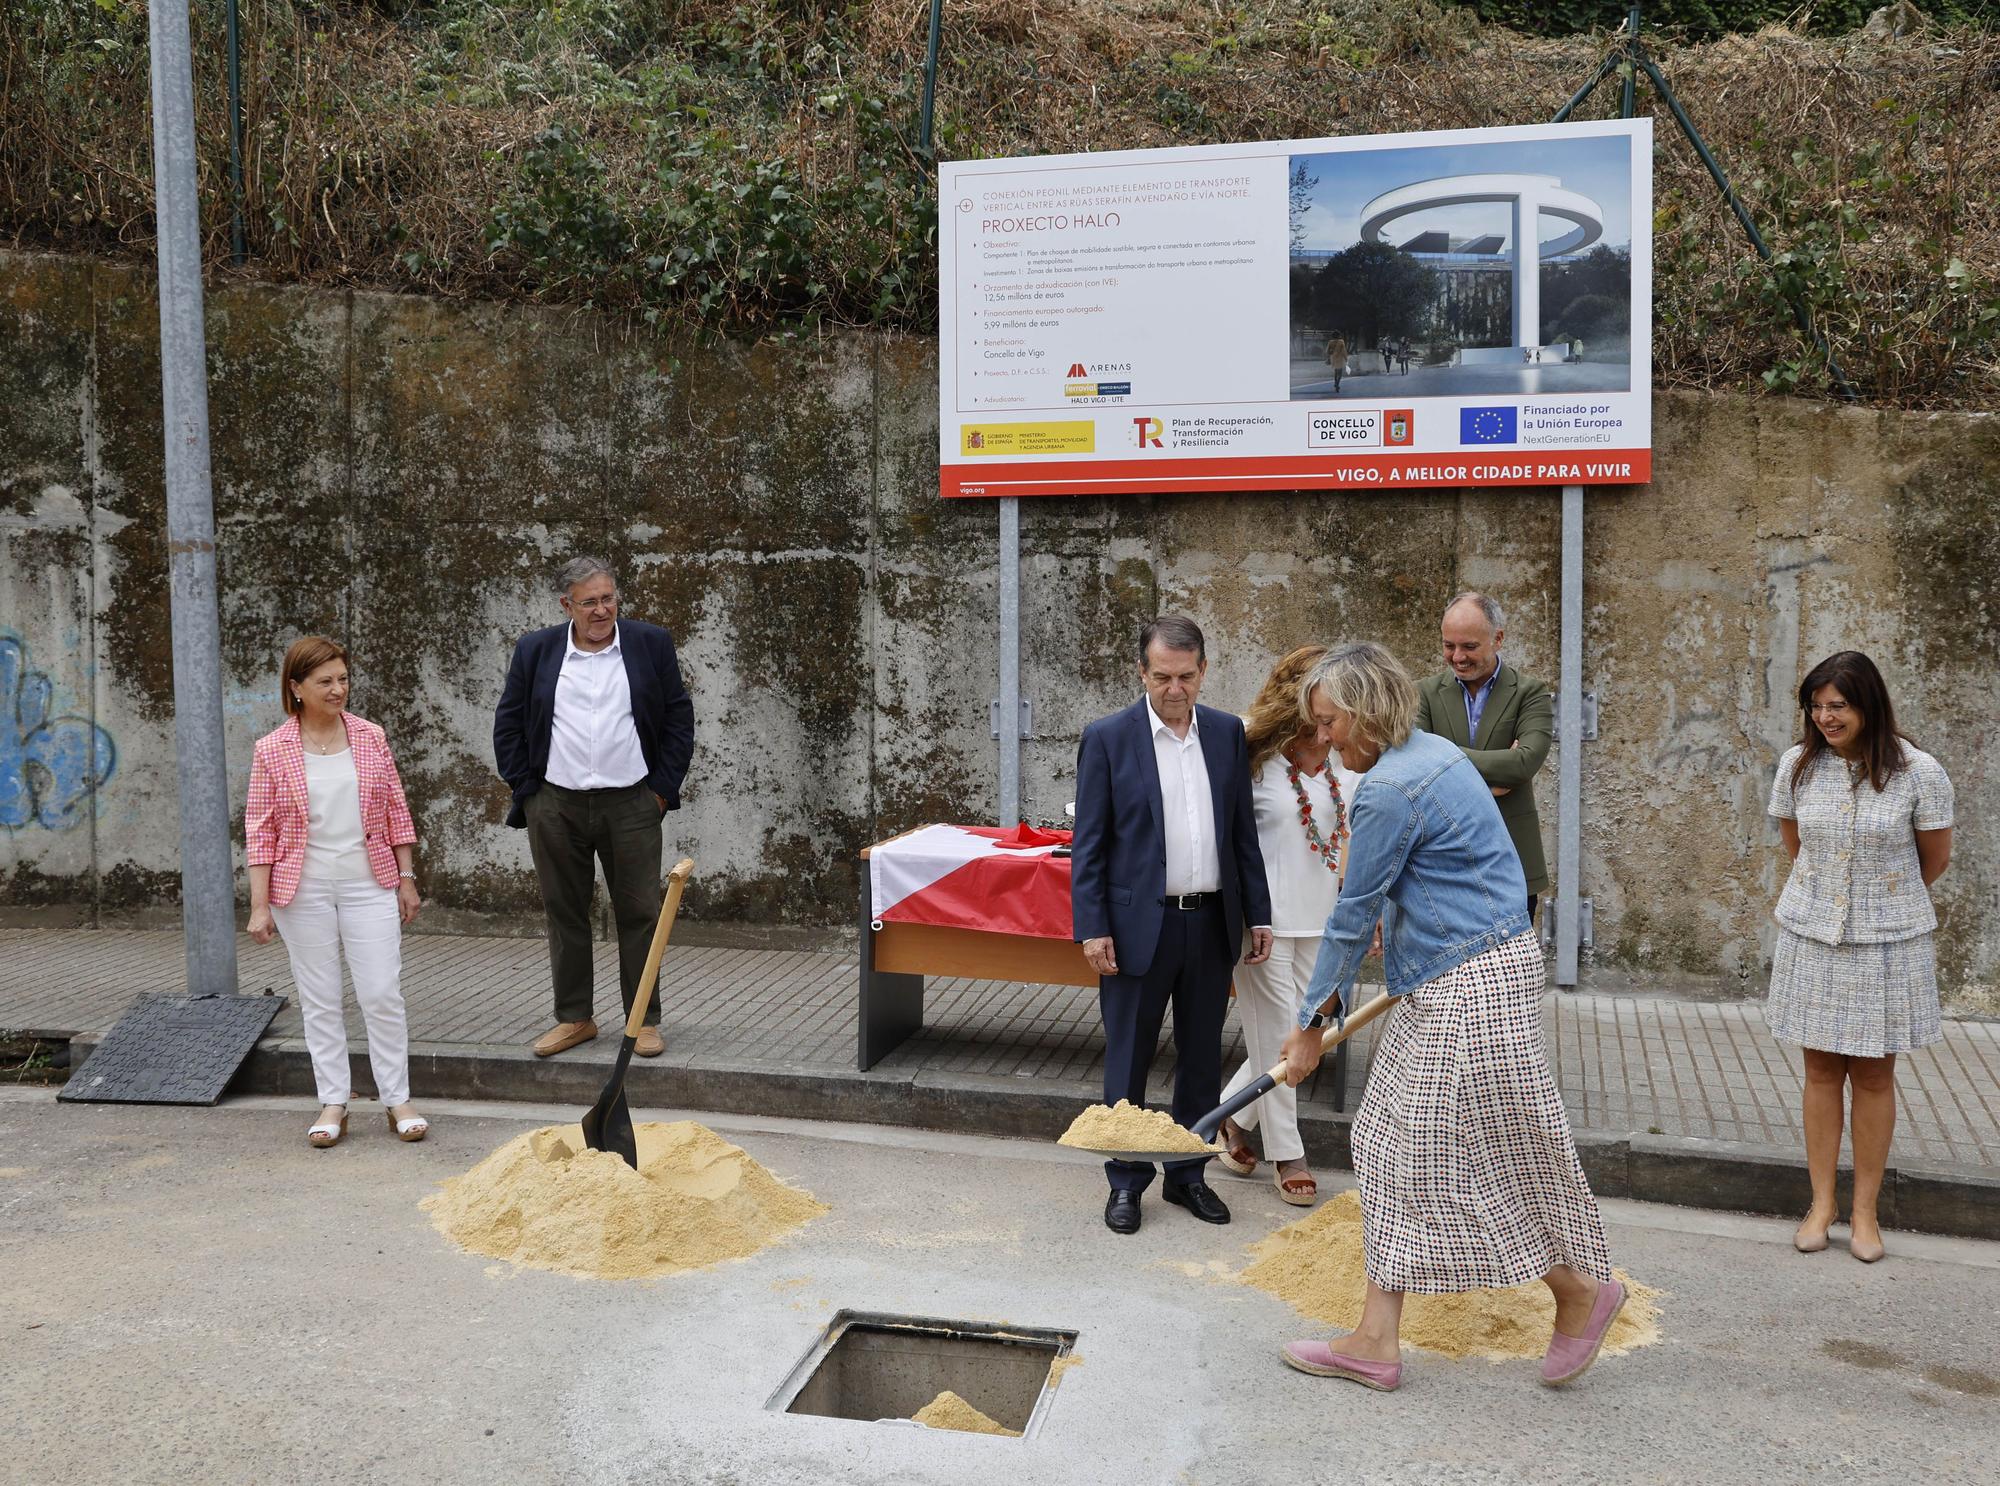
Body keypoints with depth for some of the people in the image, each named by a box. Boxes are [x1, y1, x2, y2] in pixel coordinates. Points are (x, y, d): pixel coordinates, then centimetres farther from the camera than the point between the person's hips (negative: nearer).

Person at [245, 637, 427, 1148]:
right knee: (319, 1001, 7)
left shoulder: (371, 737, 3)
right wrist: (260, 904, -5)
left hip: (369, 885, 1)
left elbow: (396, 812, 8)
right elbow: (260, 830, -2)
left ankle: (398, 1100, 12)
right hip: (304, 891, -1)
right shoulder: (272, 751, -2)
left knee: (383, 994, 1)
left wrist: (406, 878, 7)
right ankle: (333, 1103, 18)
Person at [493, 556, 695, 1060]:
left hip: (631, 805, -1)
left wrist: (662, 788, -1)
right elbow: (508, 725, 8)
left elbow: (679, 719, 4)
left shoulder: (651, 644, 0)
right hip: (555, 806, 1)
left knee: (639, 915, 3)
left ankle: (644, 1020, 14)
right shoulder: (535, 650, 3)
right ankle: (574, 1018, 21)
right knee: (564, 915, 9)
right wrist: (526, 791, 2)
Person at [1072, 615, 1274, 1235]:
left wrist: (1258, 914, 7)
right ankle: (1126, 1182, 21)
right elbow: (1088, 843, -6)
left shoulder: (1227, 733, 5)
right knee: (1128, 1062, 6)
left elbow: (1243, 831, 10)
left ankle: (1187, 1173, 29)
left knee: (1202, 1060, 14)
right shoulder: (1107, 738, -6)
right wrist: (1092, 928, -11)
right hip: (1139, 925, -4)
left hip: (1211, 925, 4)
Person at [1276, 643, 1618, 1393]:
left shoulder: (1389, 789, -19)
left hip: (1467, 991, -11)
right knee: (1400, 1149, 9)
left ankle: (1582, 1288, 23)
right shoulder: (1432, 753, 12)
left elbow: (1353, 917, -14)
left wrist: (1312, 1023, -6)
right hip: (1444, 986, 11)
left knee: (1484, 1151, 1)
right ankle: (1375, 1340, 14)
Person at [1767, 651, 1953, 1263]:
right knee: (1821, 1071, 9)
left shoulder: (1919, 773, -12)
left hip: (1888, 943, -2)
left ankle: (1865, 1211, 21)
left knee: (1873, 1076, 8)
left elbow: (1935, 859, 2)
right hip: (1812, 937, 2)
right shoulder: (1797, 764, -4)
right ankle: (1821, 1202, 21)